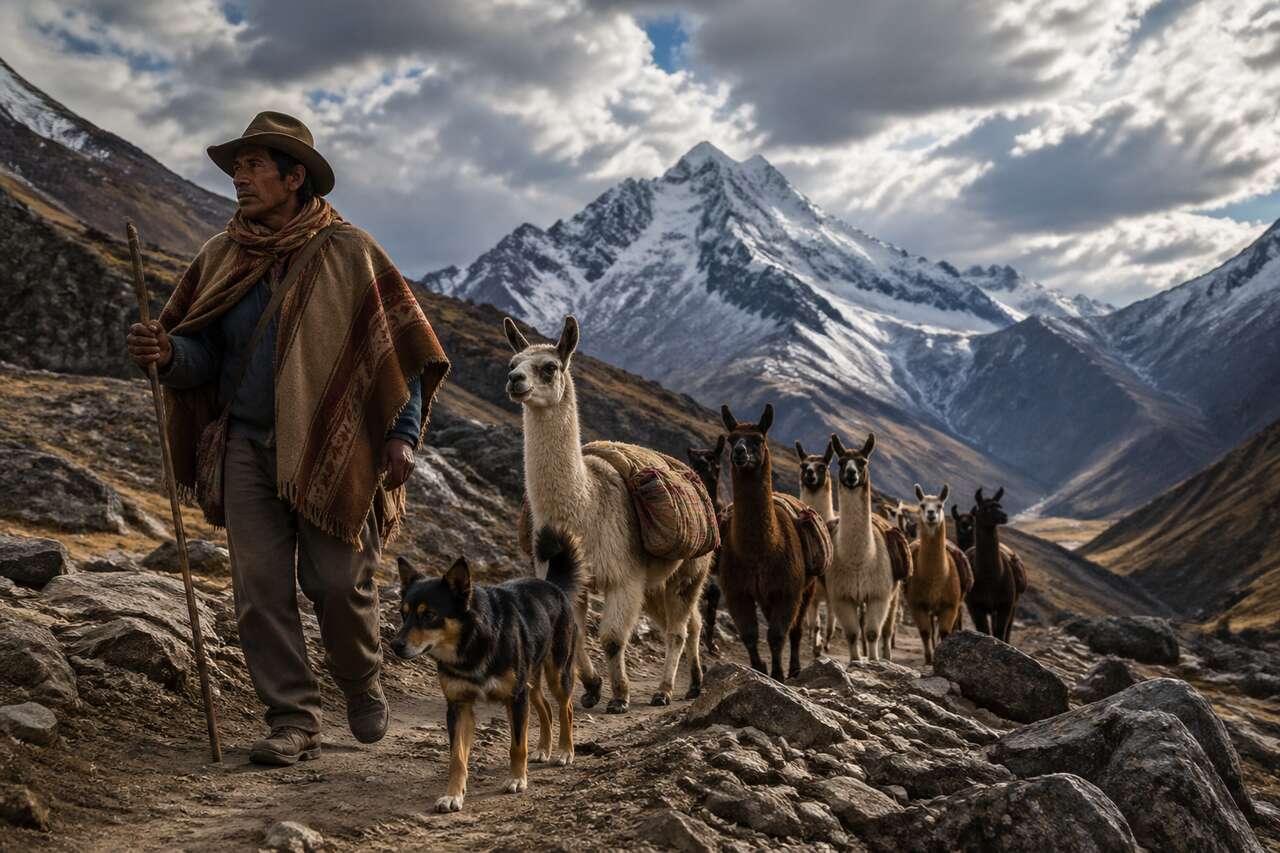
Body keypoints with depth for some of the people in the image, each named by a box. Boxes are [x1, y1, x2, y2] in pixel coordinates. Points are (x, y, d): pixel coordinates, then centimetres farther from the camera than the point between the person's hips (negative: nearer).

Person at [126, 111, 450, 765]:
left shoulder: (347, 252, -3)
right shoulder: (221, 258, 8)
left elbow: (405, 345, -1)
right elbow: (202, 356, 9)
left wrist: (403, 435, -10)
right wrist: (166, 352, -15)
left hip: (330, 451, -3)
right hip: (247, 447, 4)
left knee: (339, 583, -2)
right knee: (260, 588, -2)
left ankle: (363, 686, 27)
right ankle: (293, 720, 9)